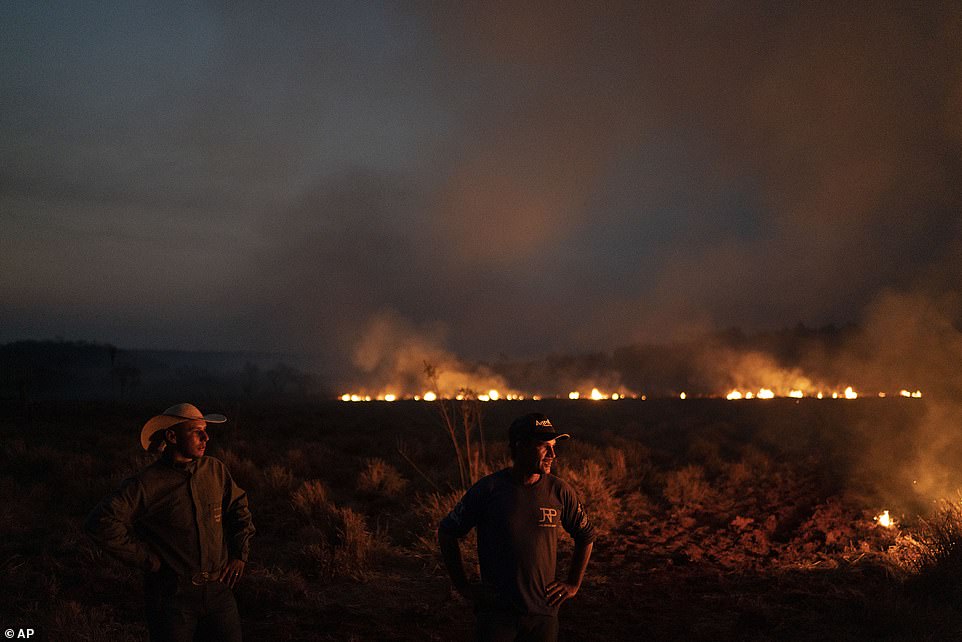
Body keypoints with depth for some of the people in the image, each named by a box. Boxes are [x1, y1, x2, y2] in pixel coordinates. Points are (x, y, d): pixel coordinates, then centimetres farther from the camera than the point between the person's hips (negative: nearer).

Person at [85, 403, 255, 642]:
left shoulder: (215, 470, 2)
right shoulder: (147, 483, -13)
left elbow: (239, 507, 18)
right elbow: (102, 521, -20)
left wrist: (239, 555, 9)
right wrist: (148, 561, -15)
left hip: (218, 590, 4)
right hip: (172, 595, -4)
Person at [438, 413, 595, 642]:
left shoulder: (560, 492, -2)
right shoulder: (488, 489, -8)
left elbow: (586, 536, 14)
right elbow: (446, 532, 1)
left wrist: (573, 585, 10)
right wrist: (464, 587, 0)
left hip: (543, 613, 2)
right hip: (496, 612, -2)